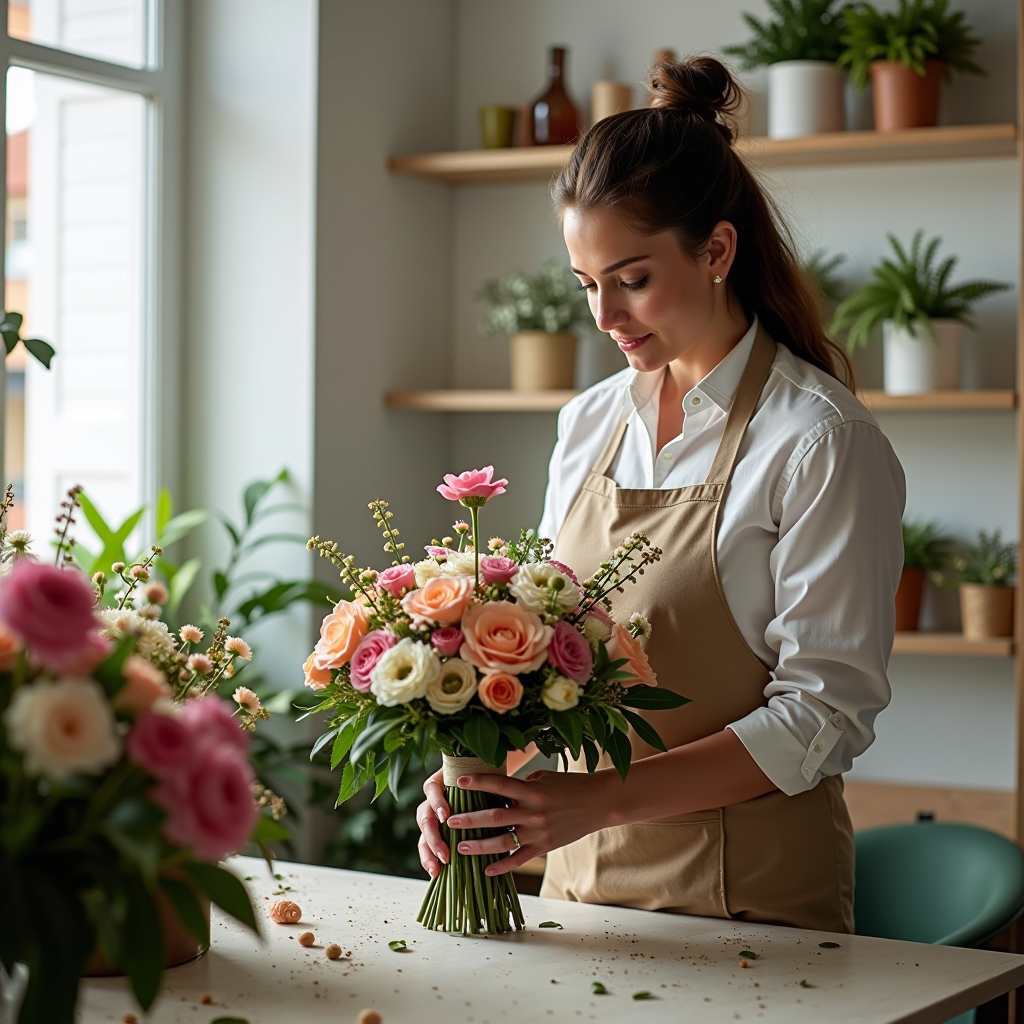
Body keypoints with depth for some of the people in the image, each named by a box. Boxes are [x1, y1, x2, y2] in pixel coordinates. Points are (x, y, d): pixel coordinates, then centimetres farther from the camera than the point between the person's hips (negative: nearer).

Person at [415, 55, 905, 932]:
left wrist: (604, 798, -23)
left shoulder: (822, 441, -12)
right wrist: (482, 771, -5)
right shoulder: (589, 424, 7)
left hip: (751, 896, -5)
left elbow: (827, 713, -15)